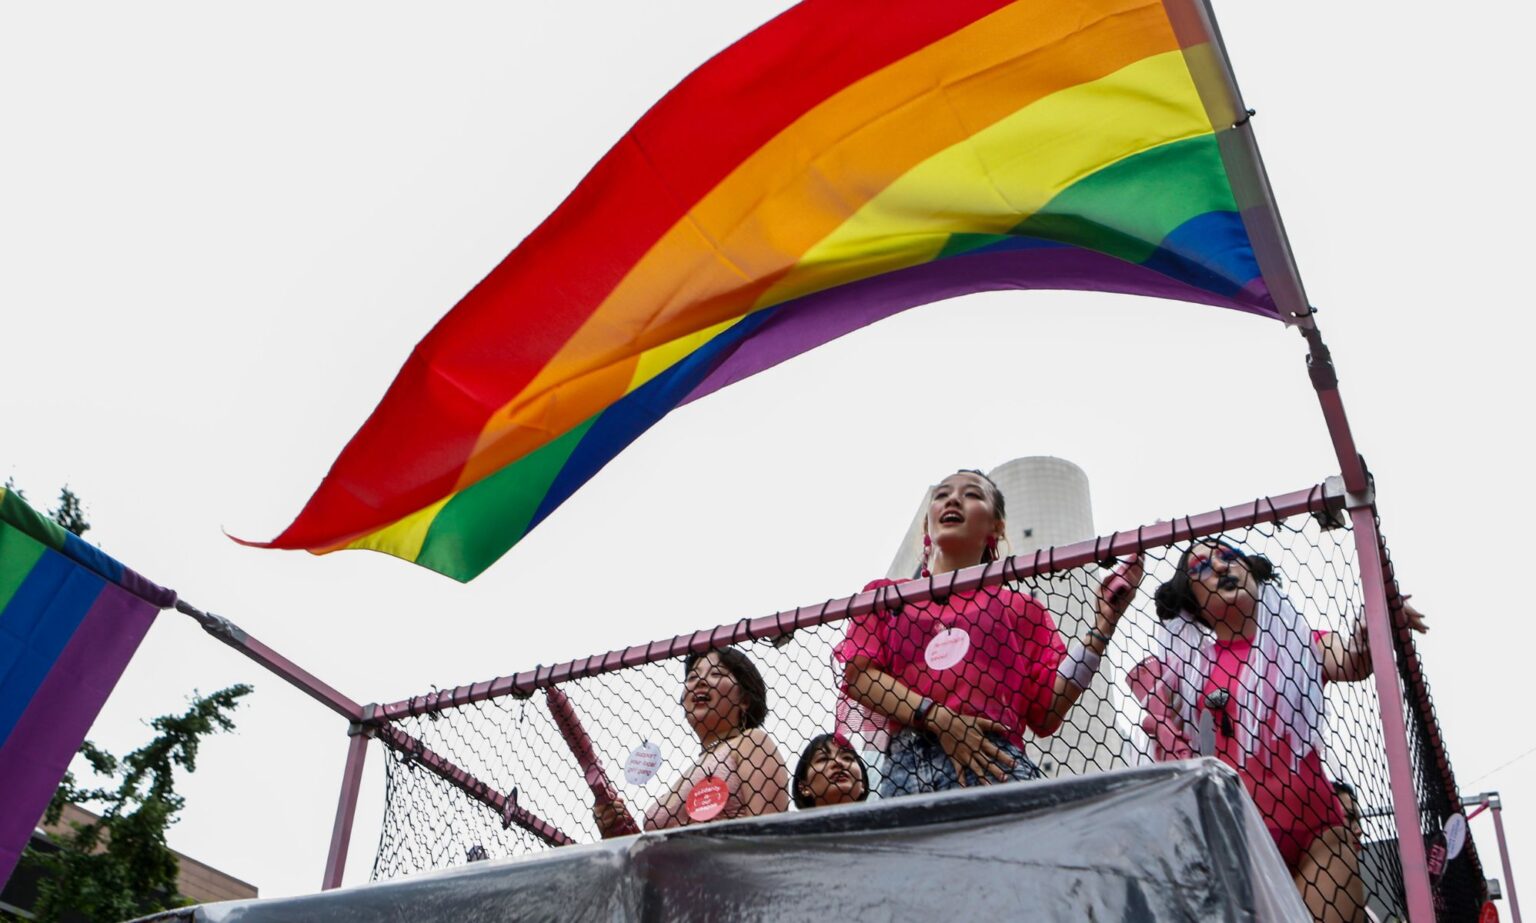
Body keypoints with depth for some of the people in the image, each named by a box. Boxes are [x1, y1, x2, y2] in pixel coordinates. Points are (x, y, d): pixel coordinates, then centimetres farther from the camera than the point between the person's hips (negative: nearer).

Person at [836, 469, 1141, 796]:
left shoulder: (1020, 607, 21)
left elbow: (1046, 712, 10)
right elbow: (857, 674, 6)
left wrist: (1104, 621, 7)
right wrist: (935, 717, -8)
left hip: (994, 764, 0)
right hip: (905, 767, 0)